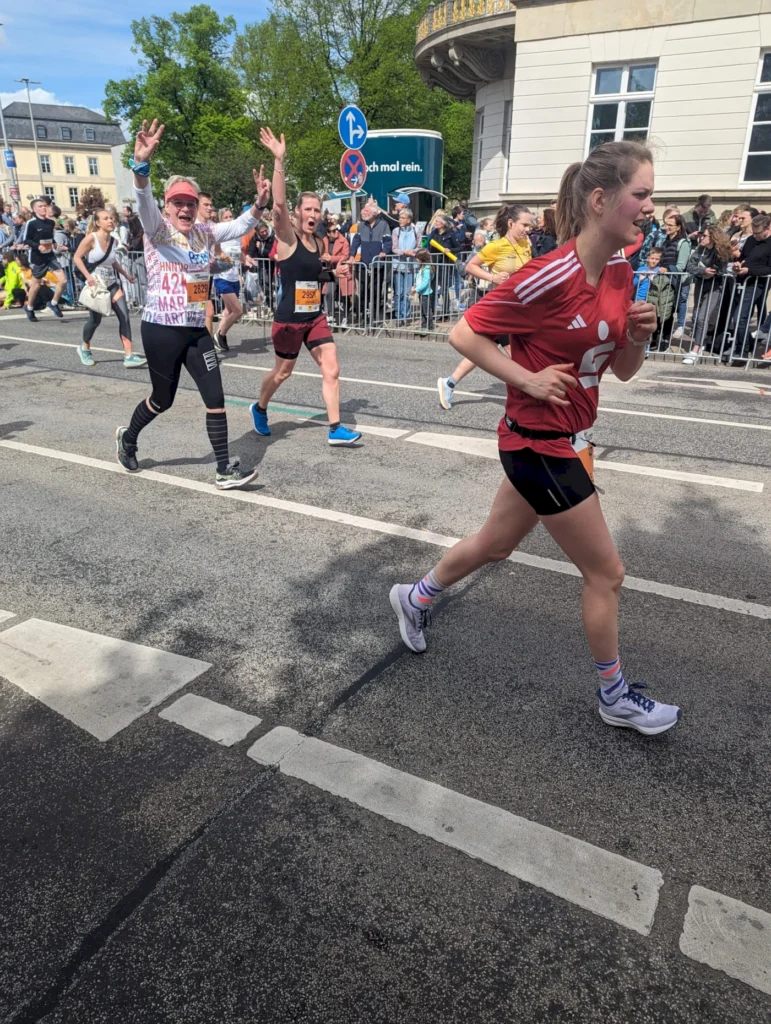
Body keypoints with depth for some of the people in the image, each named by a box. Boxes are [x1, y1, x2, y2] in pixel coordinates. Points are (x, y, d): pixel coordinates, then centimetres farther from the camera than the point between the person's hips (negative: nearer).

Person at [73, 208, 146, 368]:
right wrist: (88, 276, -21)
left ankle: (129, 357, -12)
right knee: (95, 319, 4)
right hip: (96, 284, -5)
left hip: (112, 283, 5)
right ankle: (85, 348, 32)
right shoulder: (91, 238, -13)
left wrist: (125, 274, 17)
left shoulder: (113, 240, 5)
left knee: (124, 316, -10)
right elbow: (77, 257, -11)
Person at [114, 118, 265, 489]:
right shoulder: (157, 230, -8)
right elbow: (144, 202, -27)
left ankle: (225, 470, 4)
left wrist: (258, 205, -4)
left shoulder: (204, 232, 9)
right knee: (163, 399, 9)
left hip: (196, 330, 5)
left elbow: (238, 227, 13)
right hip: (161, 330, -5)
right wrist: (142, 164, -46)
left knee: (216, 399, -2)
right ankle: (127, 438, 39)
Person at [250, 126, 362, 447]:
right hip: (289, 319, -5)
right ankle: (259, 408, 38)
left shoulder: (317, 241, 8)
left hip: (316, 318, 6)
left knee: (331, 370, -5)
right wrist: (279, 161, -38)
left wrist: (327, 267, 8)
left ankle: (335, 429, -1)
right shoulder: (287, 238, -11)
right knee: (282, 372, 10)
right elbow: (278, 204, -30)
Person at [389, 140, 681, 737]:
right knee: (606, 572, 4)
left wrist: (638, 335, -9)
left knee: (496, 543, 23)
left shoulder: (621, 274, 4)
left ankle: (416, 599, 46)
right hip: (537, 445, -8)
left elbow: (622, 370, 11)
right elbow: (464, 334, -16)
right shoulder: (550, 278, -21)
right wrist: (528, 380, -20)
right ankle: (615, 698, 26)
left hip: (563, 440, 9)